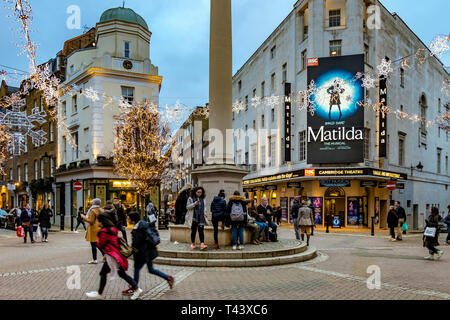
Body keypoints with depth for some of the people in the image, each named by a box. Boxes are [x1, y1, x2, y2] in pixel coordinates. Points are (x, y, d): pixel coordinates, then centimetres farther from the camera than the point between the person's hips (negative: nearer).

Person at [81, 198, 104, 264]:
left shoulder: (92, 211, -14)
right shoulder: (101, 210, 8)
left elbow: (91, 221, -16)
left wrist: (84, 217, -7)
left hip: (93, 229, -8)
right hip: (100, 229, 8)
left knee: (93, 245, -1)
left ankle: (94, 260, 1)